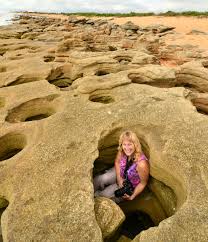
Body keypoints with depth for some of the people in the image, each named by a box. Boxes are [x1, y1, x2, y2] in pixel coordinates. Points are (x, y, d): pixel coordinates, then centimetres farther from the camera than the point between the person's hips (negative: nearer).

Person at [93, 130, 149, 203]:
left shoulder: (141, 164, -38)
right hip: (120, 173, 4)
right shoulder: (121, 152, -23)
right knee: (99, 179, -12)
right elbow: (117, 162, 0)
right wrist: (119, 178, -9)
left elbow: (143, 183, -20)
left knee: (105, 194, -10)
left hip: (131, 185, -4)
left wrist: (132, 196, -20)